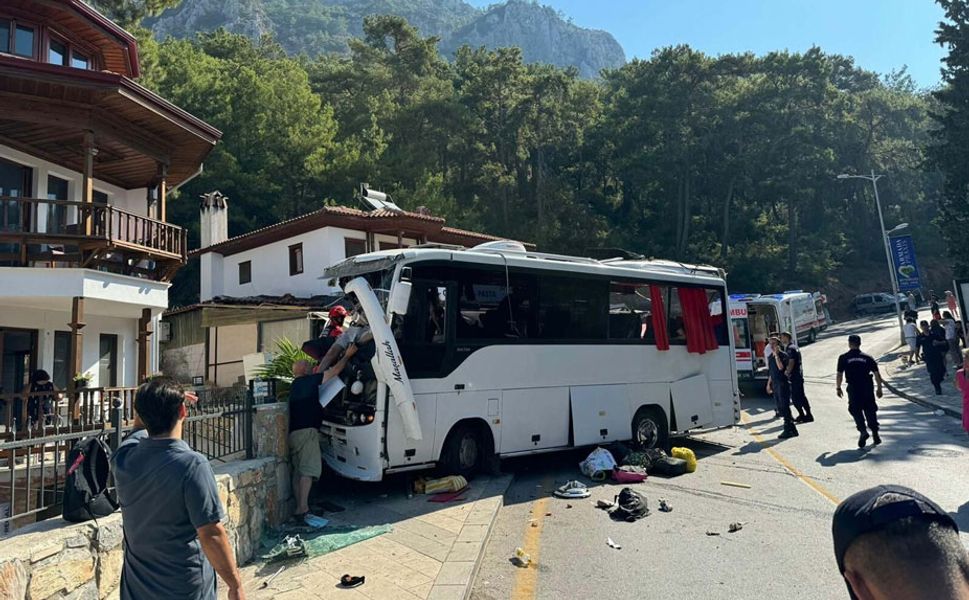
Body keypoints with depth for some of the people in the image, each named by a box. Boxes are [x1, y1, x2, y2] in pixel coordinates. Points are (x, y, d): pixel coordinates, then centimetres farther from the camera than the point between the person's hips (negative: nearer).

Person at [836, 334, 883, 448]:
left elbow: (840, 375, -2)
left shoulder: (843, 358, 1)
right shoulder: (867, 357, 8)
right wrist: (879, 388, 13)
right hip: (868, 388, 2)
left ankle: (863, 431, -11)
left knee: (855, 410, 7)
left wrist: (838, 388, 9)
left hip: (853, 389, -2)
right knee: (870, 411, 14)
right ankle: (875, 434, 19)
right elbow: (877, 374, 5)